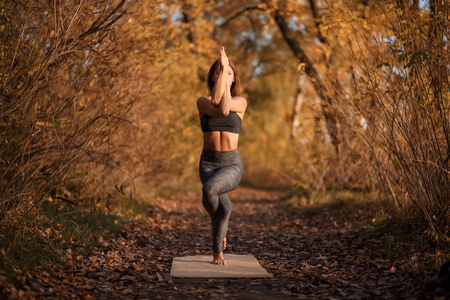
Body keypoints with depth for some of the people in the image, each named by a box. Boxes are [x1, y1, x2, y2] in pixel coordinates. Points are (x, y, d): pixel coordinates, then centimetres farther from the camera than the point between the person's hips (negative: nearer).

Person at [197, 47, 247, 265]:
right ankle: (218, 253, 9)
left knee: (209, 190, -33)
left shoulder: (241, 102, 4)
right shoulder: (202, 102, 4)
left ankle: (216, 253, -8)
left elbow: (225, 107, -19)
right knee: (224, 207, -25)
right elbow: (218, 108, -19)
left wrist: (227, 74, -9)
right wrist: (221, 71, -14)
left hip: (232, 163, -1)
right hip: (208, 162, 1)